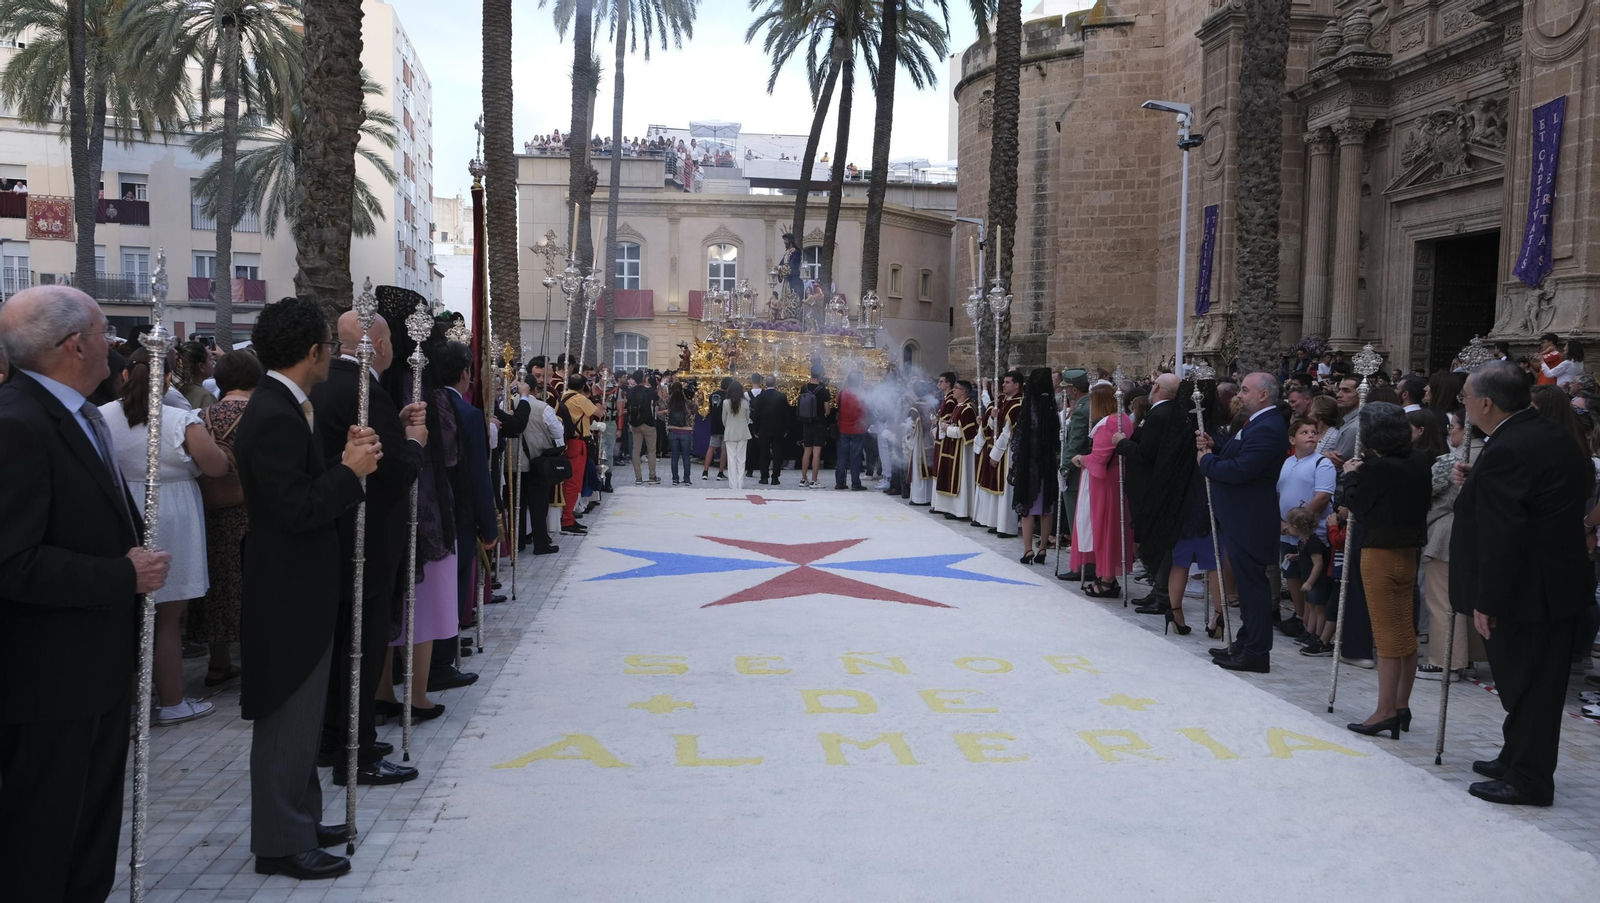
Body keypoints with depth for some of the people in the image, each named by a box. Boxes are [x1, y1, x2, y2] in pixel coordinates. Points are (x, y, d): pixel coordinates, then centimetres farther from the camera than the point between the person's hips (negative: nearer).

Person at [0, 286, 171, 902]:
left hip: (101, 662, 10)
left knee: (94, 821, 22)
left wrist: (136, 556, 6)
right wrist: (124, 576, -22)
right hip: (52, 674, -10)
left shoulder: (77, 413, 10)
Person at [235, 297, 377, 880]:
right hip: (290, 594, -11)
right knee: (288, 718, 1)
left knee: (299, 716, 20)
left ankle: (300, 821, 32)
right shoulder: (275, 418, -22)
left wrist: (345, 460, -3)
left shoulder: (284, 408, 10)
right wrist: (351, 471, -16)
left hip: (300, 590, 11)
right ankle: (282, 842, 13)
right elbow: (298, 509, -27)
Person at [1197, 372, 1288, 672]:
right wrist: (1213, 448, -1)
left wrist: (1206, 460, -13)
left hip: (1250, 522, -11)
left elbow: (1239, 470, -28)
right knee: (1247, 582, 18)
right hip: (1241, 520, 11)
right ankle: (1246, 643, 28)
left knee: (1252, 583, -4)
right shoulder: (1258, 423, 14)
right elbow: (1234, 457, 16)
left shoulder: (1266, 429, -21)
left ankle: (1257, 653, 4)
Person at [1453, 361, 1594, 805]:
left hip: (1529, 591, -10)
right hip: (1559, 582, 10)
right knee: (1534, 682, 18)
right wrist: (1477, 482, 9)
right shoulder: (1550, 435, 9)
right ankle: (1517, 759, 31)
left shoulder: (1505, 452, -23)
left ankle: (1528, 779, 9)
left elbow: (1501, 536, -26)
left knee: (1526, 684, 0)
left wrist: (1487, 602, -21)